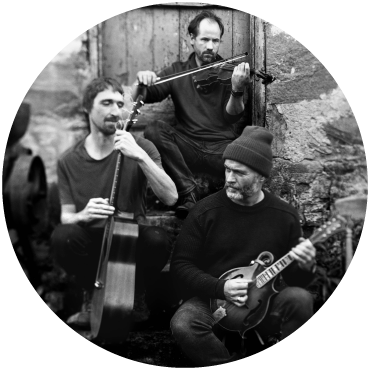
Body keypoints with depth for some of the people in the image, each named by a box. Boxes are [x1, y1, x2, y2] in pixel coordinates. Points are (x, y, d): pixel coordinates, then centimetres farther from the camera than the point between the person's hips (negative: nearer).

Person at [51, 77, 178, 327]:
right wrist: (82, 215, -24)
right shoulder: (69, 161, 0)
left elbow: (171, 197, -17)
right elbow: (66, 216, 0)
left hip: (132, 238, 0)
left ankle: (136, 296, 0)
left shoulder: (140, 147, -4)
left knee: (158, 239, -33)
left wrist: (141, 157, -30)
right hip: (92, 241, 1)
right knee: (62, 237, -31)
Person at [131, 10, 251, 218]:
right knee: (154, 130, -26)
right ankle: (189, 192, -20)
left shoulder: (229, 72, 6)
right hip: (186, 147, 2)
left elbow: (232, 117, -8)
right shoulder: (177, 72, 11)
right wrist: (141, 83, -20)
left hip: (222, 147, -2)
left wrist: (237, 90, -28)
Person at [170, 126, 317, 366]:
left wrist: (305, 267, -18)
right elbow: (180, 265, -4)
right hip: (213, 301, 0)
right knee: (183, 326, -31)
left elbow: (294, 278, 6)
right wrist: (220, 288, -18)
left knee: (300, 299, -29)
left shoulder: (285, 216, 0)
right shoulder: (206, 211, -5)